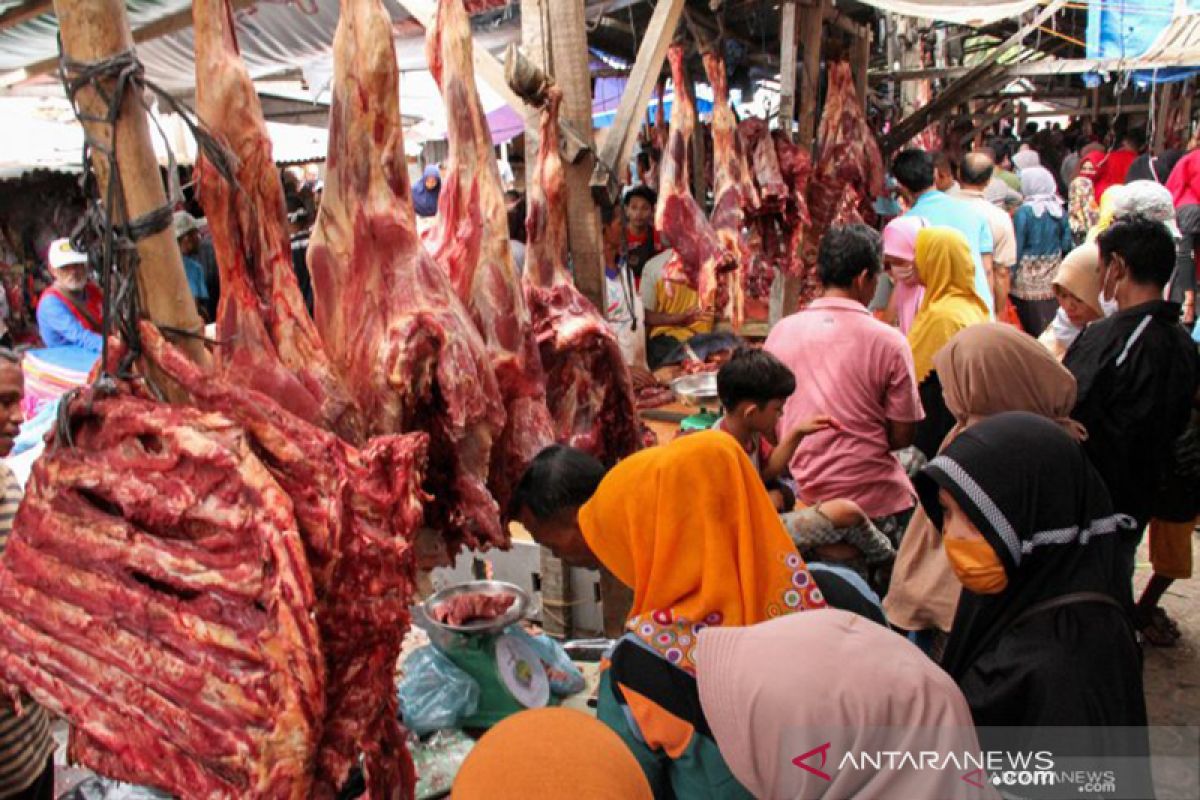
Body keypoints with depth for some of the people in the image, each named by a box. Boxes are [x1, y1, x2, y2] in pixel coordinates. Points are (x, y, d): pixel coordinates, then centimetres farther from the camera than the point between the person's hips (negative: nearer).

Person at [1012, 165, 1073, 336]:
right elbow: (1067, 245, 4)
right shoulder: (1060, 211, 3)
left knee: (1033, 330, 3)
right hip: (1053, 278, 4)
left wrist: (1011, 275, -6)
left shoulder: (1024, 211, -10)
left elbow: (1017, 247, -11)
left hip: (1028, 279, -4)